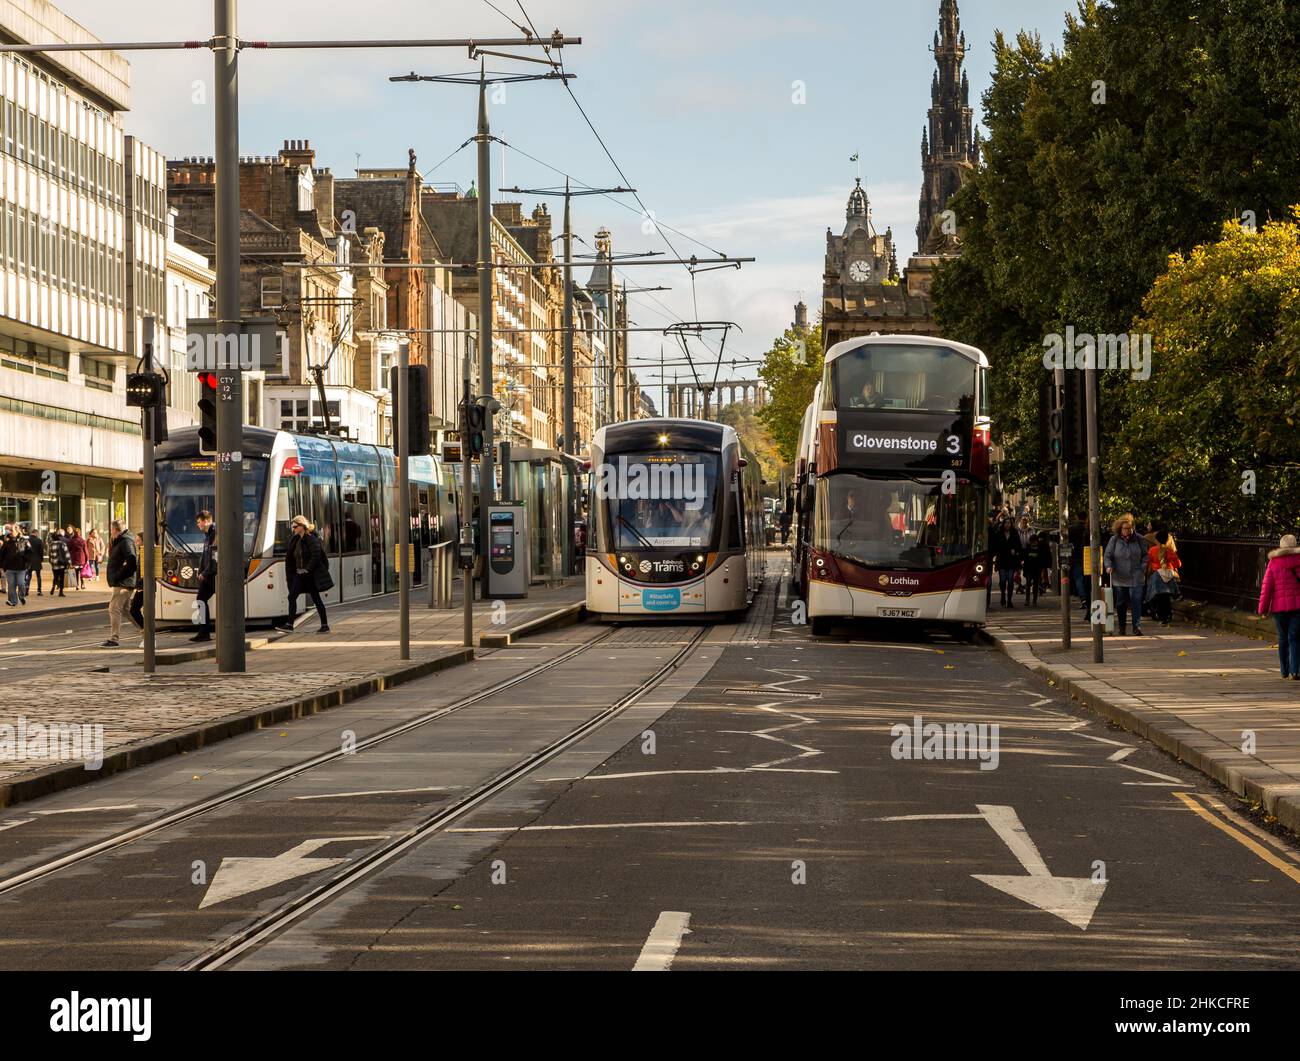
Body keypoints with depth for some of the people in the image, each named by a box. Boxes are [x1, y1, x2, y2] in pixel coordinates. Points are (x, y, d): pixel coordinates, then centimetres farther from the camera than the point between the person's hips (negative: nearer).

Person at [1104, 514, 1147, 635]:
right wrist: (1108, 566, -13)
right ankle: (1122, 628, 17)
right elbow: (1107, 556, 4)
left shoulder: (1138, 539, 3)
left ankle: (1137, 626, -10)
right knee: (1121, 603, 7)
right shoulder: (1114, 540, 1)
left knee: (1136, 601, -11)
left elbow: (1145, 555, 13)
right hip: (1119, 578, 0)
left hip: (1136, 578, 0)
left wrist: (1143, 567, 0)